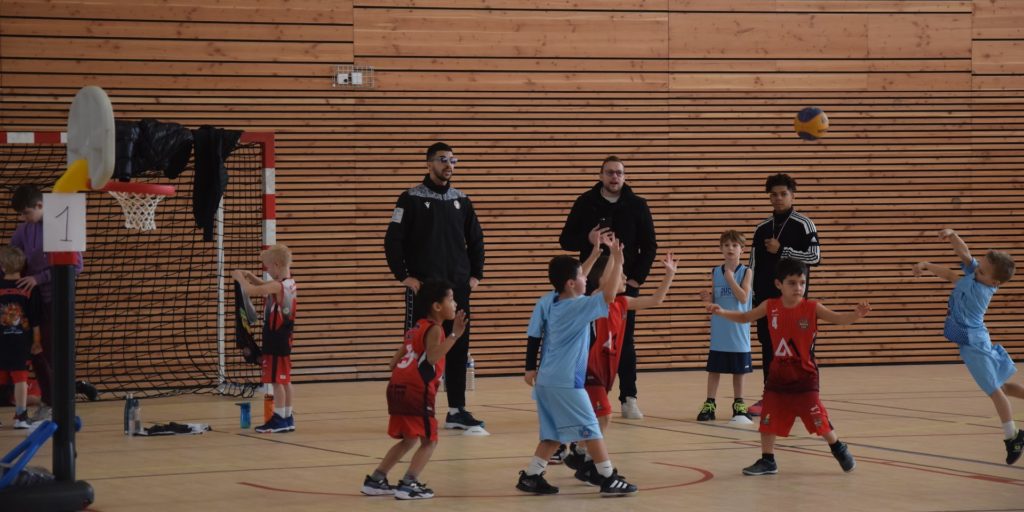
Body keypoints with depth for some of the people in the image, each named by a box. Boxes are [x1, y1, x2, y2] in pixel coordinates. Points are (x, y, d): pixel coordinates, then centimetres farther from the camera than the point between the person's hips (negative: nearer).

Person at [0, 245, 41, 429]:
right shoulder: (29, 289, -5)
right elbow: (35, 319, -2)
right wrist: (36, 341, 8)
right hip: (21, 341, -1)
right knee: (20, 377, 2)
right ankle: (21, 415, 0)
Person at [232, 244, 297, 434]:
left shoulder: (277, 286, -22)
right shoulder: (290, 284, 8)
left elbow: (251, 291, -30)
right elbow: (265, 287, 24)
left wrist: (240, 278, -13)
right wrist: (250, 276, 12)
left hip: (275, 339, -9)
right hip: (285, 338, 9)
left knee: (276, 380, -4)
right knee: (284, 380, 15)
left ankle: (280, 419, -2)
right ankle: (287, 418, 21)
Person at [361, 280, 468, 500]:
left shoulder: (416, 329, 22)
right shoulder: (434, 329, -4)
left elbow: (393, 362, 21)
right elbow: (432, 357, -23)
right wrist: (454, 335, -23)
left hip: (398, 386, 9)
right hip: (416, 390, -9)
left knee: (409, 439, 21)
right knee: (429, 440, 0)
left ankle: (375, 480, 22)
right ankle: (408, 484, -10)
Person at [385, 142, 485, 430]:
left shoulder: (461, 200, 11)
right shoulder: (412, 199, -2)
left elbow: (475, 240, 19)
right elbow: (393, 241, -4)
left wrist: (476, 274, 10)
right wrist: (403, 276, -10)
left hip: (458, 288, 4)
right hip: (422, 287, -4)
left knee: (458, 349, 5)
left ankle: (457, 411, 11)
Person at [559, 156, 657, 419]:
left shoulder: (637, 205, 2)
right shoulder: (586, 203, 1)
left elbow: (649, 246, 6)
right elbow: (566, 240, 2)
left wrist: (637, 277, -4)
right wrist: (588, 239, -18)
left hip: (626, 282, 0)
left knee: (625, 342, 1)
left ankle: (629, 399, 3)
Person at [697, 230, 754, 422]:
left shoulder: (746, 272, -4)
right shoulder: (716, 272, 5)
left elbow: (743, 298, -15)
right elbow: (715, 301, 11)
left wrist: (730, 277, -16)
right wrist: (708, 299, -12)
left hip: (738, 330, -2)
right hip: (719, 331, 2)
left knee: (738, 369, 7)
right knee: (714, 368, 3)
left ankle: (738, 404, 18)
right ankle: (709, 404, 7)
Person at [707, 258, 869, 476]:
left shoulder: (812, 308, -11)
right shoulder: (770, 307, -2)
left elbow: (837, 318, -20)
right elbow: (744, 317, 11)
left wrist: (856, 315, -40)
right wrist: (721, 312, -3)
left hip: (804, 375, -4)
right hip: (778, 373, 4)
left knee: (817, 417, -5)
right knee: (768, 419, 5)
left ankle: (839, 449, 18)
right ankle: (767, 461, 19)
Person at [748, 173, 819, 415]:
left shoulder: (803, 225, -3)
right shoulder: (762, 228, 11)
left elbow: (814, 257, -9)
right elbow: (753, 263, 13)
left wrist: (782, 250, -14)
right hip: (765, 296, 5)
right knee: (768, 345, 6)